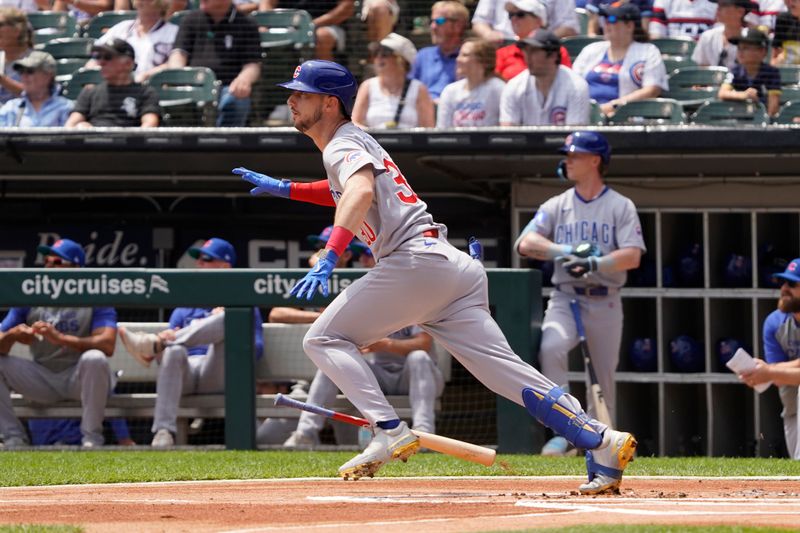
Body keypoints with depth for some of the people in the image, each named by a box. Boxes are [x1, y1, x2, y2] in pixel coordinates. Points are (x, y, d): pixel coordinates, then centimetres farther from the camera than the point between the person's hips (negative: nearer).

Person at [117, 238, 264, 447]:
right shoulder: (184, 308, 31)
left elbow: (257, 350, 8)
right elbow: (172, 347, 18)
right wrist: (167, 337, -6)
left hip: (217, 375, -2)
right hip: (185, 371, 2)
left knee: (226, 317, -26)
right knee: (173, 350, -36)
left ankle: (153, 344, -41)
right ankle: (164, 431, -48)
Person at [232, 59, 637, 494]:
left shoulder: (342, 146, -1)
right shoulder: (357, 141, 28)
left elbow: (361, 192, -24)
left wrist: (329, 258, -36)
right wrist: (285, 189, 46)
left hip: (415, 260, -9)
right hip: (455, 267, 9)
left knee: (324, 339, 0)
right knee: (509, 375, 0)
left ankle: (389, 430, -13)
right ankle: (603, 444, -12)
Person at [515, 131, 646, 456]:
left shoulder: (621, 207, 3)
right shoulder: (556, 206, 10)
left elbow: (632, 256, -9)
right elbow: (526, 243, -4)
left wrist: (595, 263, -24)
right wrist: (567, 251, -18)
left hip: (604, 303, -1)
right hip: (565, 298, 1)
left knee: (605, 375, 1)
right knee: (551, 348, -27)